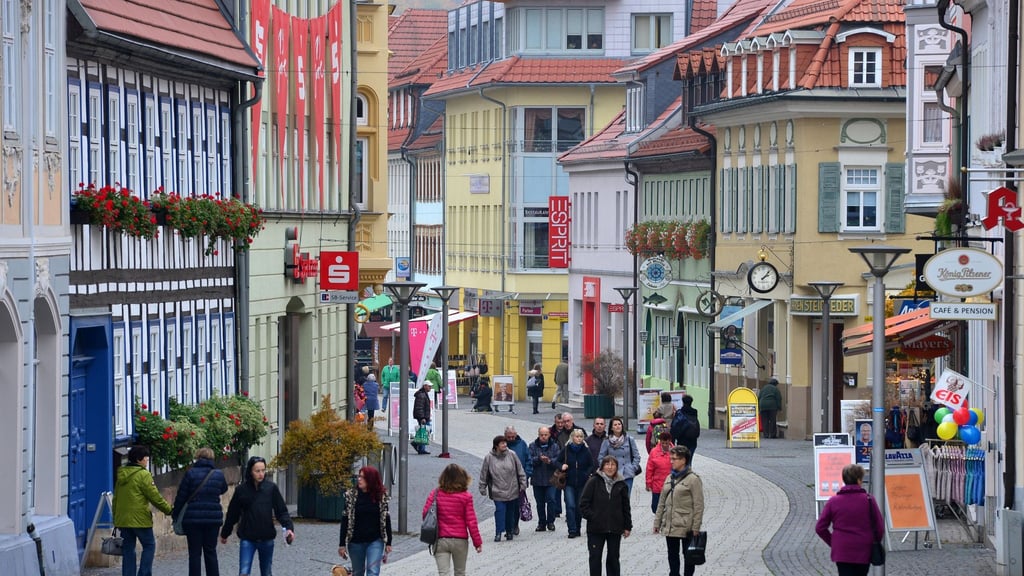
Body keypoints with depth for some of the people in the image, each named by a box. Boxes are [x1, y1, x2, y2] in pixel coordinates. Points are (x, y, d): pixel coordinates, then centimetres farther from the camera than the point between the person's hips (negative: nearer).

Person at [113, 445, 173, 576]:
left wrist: (115, 518, 23)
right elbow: (155, 497, -11)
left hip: (122, 519, 7)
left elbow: (116, 498, 17)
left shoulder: (122, 475, 12)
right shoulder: (143, 475, -11)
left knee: (128, 549, 10)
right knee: (149, 546, 5)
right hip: (140, 519, -7)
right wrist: (169, 510, 0)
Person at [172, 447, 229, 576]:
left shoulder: (191, 473, -8)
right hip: (213, 518, 3)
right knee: (210, 552, 12)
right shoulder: (219, 475, 1)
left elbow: (181, 496, -4)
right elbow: (223, 489, 21)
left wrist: (174, 514, 8)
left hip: (193, 519, -3)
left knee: (195, 553, 2)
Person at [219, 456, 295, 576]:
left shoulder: (271, 488, -2)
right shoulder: (241, 490, -3)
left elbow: (281, 511, -3)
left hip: (267, 539, 1)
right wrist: (224, 534, 16)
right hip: (247, 539, -1)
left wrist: (289, 528, -19)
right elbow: (232, 514, 8)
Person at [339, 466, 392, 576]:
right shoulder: (351, 495, -1)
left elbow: (386, 519, 4)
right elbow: (345, 520, -1)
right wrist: (342, 544, -3)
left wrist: (388, 543, 3)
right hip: (356, 541, 1)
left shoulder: (381, 496, -1)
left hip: (375, 542, -1)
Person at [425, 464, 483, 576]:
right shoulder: (466, 496, -7)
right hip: (460, 540, 0)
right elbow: (471, 521, -7)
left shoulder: (435, 494, -2)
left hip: (440, 540, 0)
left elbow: (425, 514, -3)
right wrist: (477, 542, 1)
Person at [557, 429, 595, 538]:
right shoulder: (566, 450, 1)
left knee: (579, 507, 7)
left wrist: (587, 474, -9)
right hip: (569, 483, -1)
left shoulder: (586, 451, 2)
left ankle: (577, 530, 18)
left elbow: (592, 465, 8)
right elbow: (558, 462, 10)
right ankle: (572, 530, -14)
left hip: (582, 483, 1)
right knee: (570, 505, -13)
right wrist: (562, 466, -11)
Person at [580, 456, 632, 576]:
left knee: (613, 558, 10)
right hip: (596, 529, -2)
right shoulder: (594, 481, -4)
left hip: (615, 529, 2)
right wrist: (592, 517, -11)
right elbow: (583, 504, -4)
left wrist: (627, 526, 7)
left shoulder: (621, 484, 4)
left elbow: (626, 507, 9)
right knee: (595, 557, 1)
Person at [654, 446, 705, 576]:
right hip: (670, 526, 6)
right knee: (672, 555, 13)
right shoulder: (669, 478, 10)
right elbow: (662, 502, 14)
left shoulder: (693, 479, -10)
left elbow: (698, 505, -12)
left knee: (688, 555, 6)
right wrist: (657, 521, 11)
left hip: (686, 526, -6)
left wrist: (696, 527, -15)